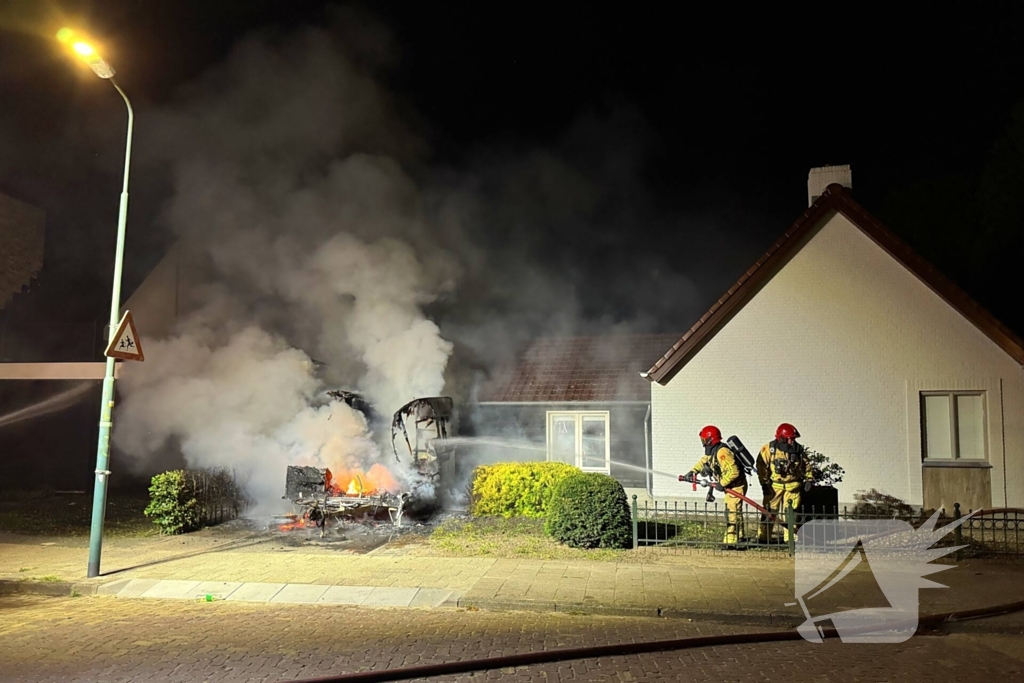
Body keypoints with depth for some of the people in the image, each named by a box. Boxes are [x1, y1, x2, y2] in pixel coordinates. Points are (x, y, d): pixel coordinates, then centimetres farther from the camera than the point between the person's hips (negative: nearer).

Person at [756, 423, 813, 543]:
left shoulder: (798, 449, 2)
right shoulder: (769, 449, -12)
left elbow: (806, 465, 13)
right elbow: (762, 466, -11)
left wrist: (809, 479, 5)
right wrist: (764, 483, -13)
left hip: (793, 486, 3)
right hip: (774, 486, -3)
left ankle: (790, 539, 15)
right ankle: (762, 538, 9)